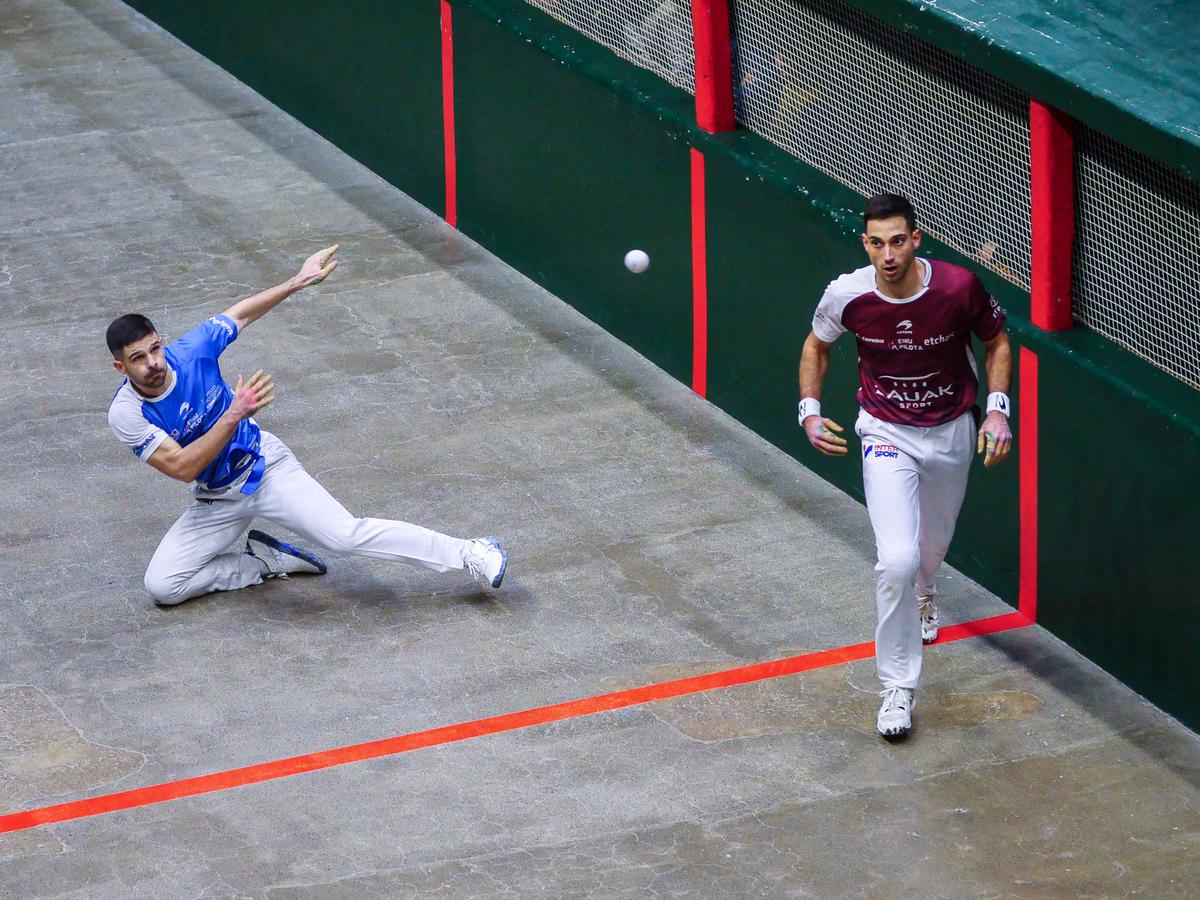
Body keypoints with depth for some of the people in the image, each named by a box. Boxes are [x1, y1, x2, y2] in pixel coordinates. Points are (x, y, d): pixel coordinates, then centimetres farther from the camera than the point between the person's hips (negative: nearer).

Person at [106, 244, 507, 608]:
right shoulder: (126, 414, -22)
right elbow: (182, 468, -30)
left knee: (344, 534, -21)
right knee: (161, 585, -13)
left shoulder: (191, 350, -16)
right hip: (215, 500, 2)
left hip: (265, 465, -2)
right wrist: (234, 415, -38)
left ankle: (470, 552, -18)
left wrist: (297, 282, 2)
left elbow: (241, 313, 5)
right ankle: (264, 563, 2)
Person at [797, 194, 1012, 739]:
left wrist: (997, 407, -14)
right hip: (886, 434, -2)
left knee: (933, 544, 23)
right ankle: (897, 689, -4)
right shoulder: (847, 296, -20)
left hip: (952, 431, 2)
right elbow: (817, 345, 3)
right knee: (897, 561, -18)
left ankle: (922, 592, 63)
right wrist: (809, 411, -7)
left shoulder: (958, 286, -22)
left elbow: (996, 340, -2)